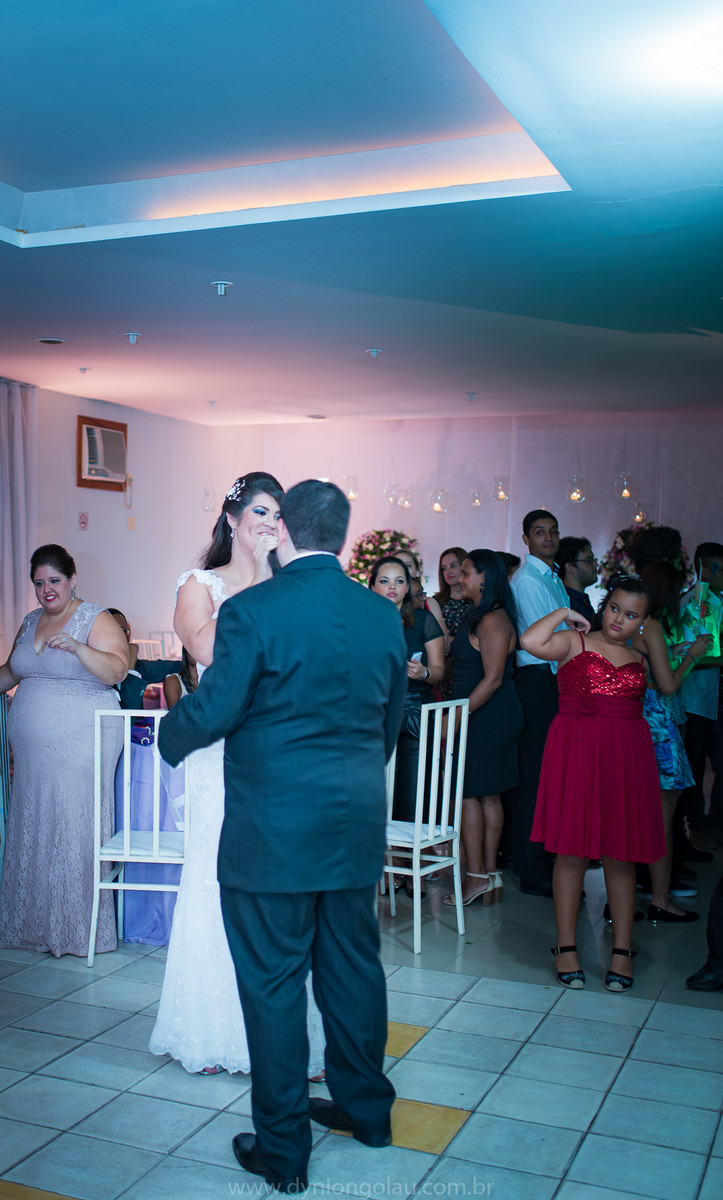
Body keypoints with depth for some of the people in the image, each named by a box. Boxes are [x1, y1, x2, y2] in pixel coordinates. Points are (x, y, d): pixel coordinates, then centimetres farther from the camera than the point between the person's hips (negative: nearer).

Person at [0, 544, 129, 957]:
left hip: (81, 747, -6)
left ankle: (80, 927, 8)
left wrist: (77, 647, -30)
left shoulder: (96, 620, -5)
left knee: (75, 832, -3)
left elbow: (115, 670, -18)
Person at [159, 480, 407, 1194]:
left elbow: (213, 709, -14)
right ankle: (366, 1107, 36)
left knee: (273, 982, 6)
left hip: (273, 831, -6)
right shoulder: (382, 615, 2)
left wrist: (169, 734, 8)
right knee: (352, 965, 19)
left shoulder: (253, 610, -15)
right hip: (356, 823, 6)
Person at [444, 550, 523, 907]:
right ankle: (490, 874, 18)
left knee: (467, 792, -4)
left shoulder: (493, 620, -17)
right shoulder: (478, 616, 14)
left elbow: (493, 679, -21)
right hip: (486, 717, 10)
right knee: (487, 795, 12)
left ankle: (478, 876, 2)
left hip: (487, 717, -10)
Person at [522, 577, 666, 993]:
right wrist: (563, 614, -3)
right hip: (576, 751, -4)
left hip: (627, 755, 4)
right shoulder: (574, 641, 4)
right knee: (573, 851, 0)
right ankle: (566, 947, 10)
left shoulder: (639, 660, 17)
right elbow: (531, 641, -14)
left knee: (621, 855, 5)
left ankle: (623, 950, 13)